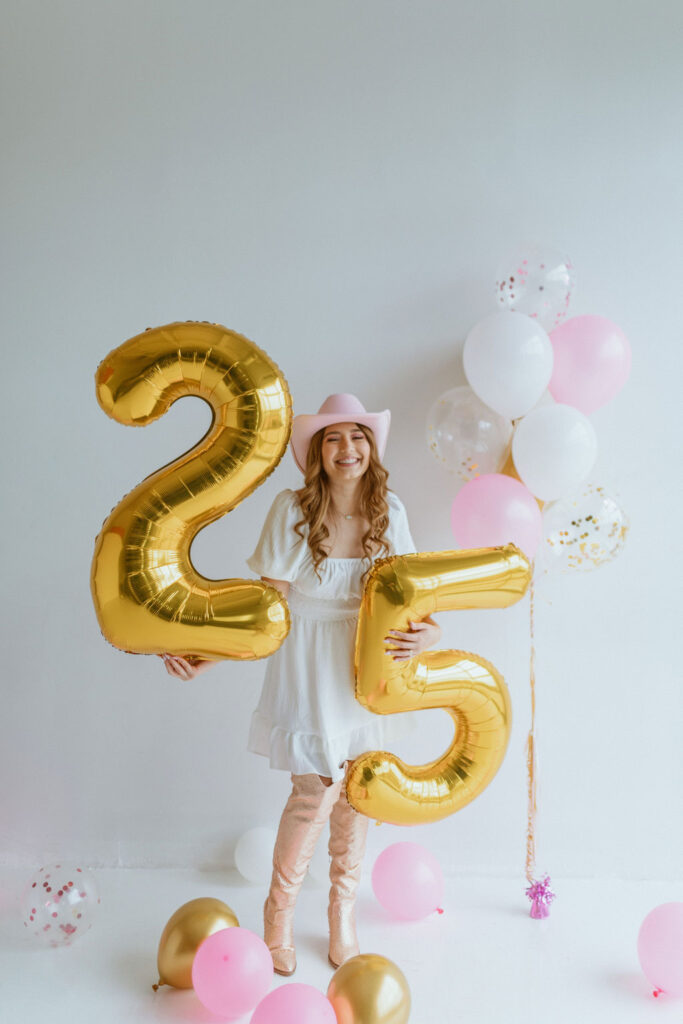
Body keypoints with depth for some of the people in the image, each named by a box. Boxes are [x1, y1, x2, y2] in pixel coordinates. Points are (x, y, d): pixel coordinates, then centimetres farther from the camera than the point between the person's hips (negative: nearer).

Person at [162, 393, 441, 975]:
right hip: (311, 671, -3)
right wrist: (211, 655, -20)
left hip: (368, 665, 4)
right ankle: (280, 911, 28)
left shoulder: (389, 511, -5)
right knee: (316, 794, -1)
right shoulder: (293, 511, -15)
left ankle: (343, 915, 37)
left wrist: (430, 630, -20)